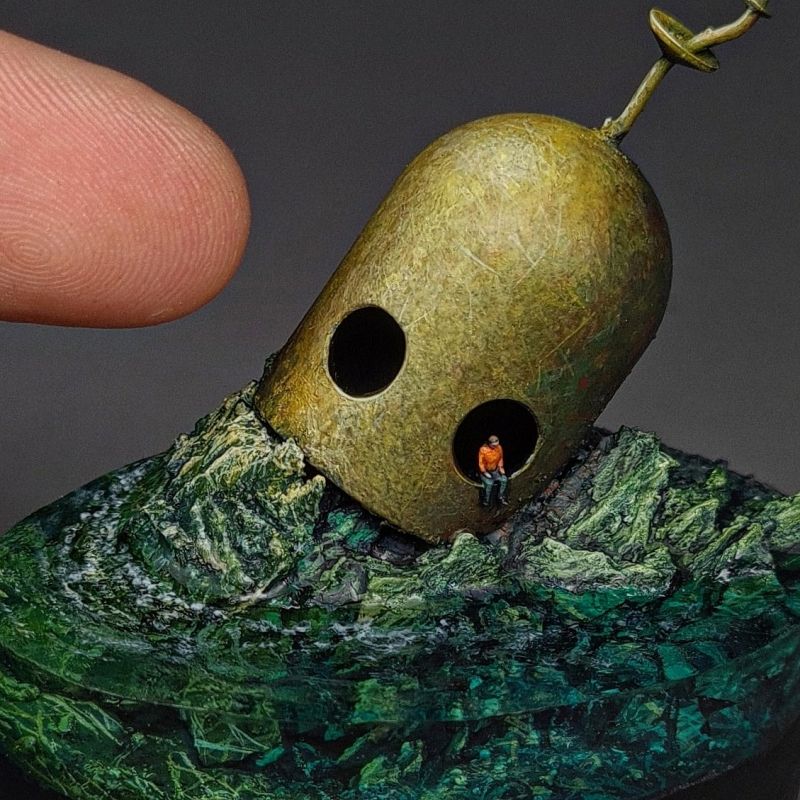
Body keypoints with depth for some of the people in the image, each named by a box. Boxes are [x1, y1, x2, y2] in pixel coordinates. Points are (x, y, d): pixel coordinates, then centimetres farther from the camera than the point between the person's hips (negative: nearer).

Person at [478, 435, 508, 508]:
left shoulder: (499, 448, -8)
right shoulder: (483, 450, -21)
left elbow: (500, 459, 9)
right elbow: (481, 463, -14)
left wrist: (501, 468, -2)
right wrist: (485, 472, -19)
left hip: (495, 470, 5)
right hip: (485, 471, -5)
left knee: (504, 479, -18)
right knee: (489, 483, -27)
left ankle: (500, 498, -2)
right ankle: (486, 501, -6)